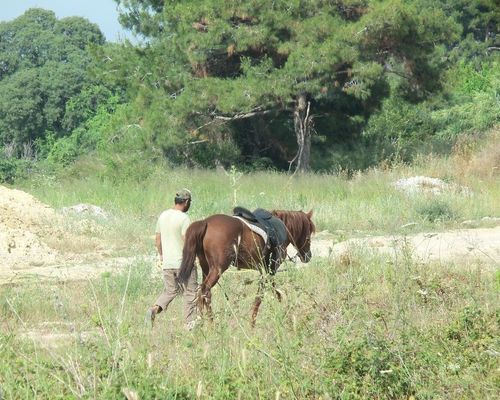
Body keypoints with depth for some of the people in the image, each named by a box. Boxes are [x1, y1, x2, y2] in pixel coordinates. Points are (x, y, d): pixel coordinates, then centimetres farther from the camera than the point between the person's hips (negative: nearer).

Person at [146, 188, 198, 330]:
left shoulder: (162, 216, 5)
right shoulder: (184, 218, -16)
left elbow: (158, 240, 11)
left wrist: (161, 255, 24)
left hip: (167, 263, 6)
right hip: (184, 263, -6)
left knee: (170, 290, 17)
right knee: (190, 292, 8)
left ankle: (155, 308, -8)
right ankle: (190, 322, 11)